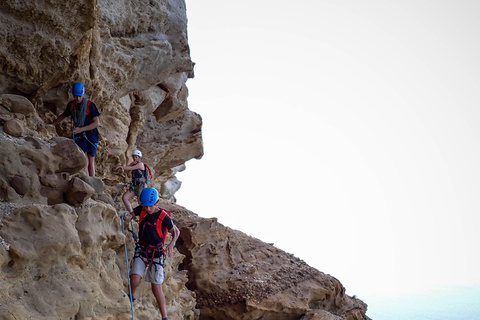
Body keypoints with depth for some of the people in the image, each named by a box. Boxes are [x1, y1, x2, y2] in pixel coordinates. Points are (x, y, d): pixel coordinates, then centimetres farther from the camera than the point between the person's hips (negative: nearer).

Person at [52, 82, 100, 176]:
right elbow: (63, 116, 25)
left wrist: (81, 129, -22)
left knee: (91, 162, 4)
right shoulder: (71, 105, 5)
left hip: (91, 136, -2)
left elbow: (97, 123, -14)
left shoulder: (90, 105, -9)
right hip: (79, 137, 2)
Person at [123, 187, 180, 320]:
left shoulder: (164, 217, -13)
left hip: (156, 253, -3)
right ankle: (131, 297, 20)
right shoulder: (142, 210, -2)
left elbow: (176, 231, -2)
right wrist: (126, 215, -15)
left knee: (156, 286, -5)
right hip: (141, 249, 3)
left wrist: (172, 244, -20)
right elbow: (130, 214, 10)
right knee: (135, 279, -14)